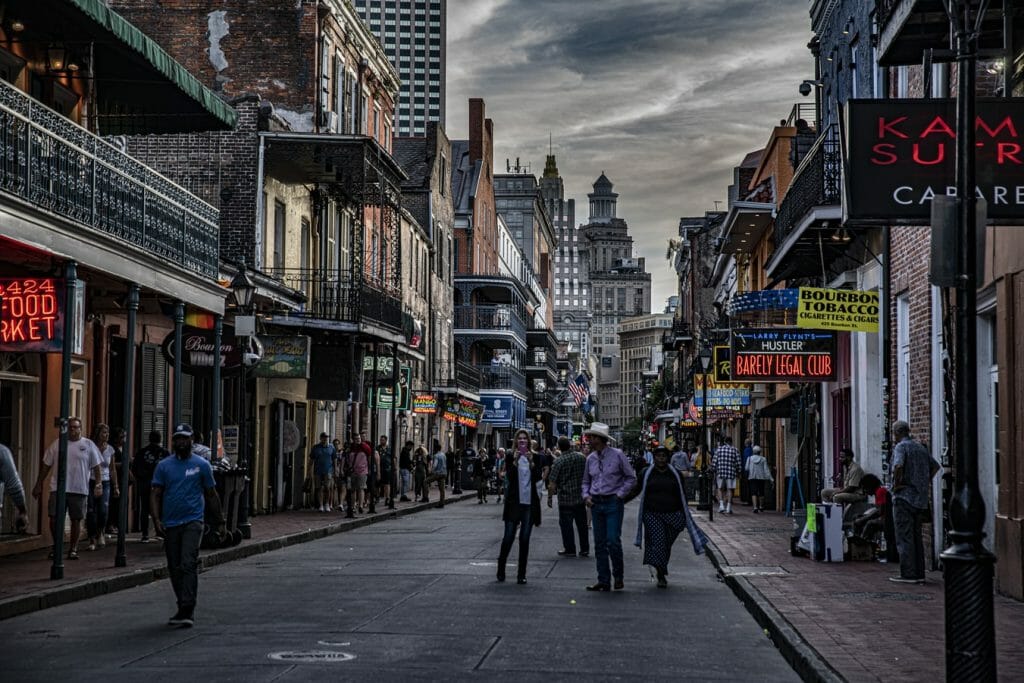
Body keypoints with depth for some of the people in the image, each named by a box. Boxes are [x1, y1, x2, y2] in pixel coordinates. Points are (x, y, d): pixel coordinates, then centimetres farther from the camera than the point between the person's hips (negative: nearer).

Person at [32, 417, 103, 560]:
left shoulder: (88, 445, 4)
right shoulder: (57, 443, 7)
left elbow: (97, 467, 4)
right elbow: (46, 465, 12)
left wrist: (98, 484, -7)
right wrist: (39, 484, 10)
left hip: (79, 489, -1)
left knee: (76, 520, 3)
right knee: (54, 519, -5)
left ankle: (73, 549, 15)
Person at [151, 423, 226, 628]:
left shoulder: (202, 465, 4)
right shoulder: (164, 466, 8)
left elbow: (211, 495, 9)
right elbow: (156, 494, 4)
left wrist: (221, 522, 9)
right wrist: (157, 519, -9)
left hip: (193, 521, -3)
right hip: (170, 524, 3)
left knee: (188, 564, -16)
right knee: (175, 568, 8)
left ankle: (187, 610, -19)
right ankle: (184, 609, 20)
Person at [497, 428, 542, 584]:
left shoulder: (535, 457, 6)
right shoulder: (510, 457, 2)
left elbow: (538, 478, -4)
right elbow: (509, 476, -9)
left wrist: (531, 463, -17)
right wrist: (515, 461, -21)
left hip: (529, 503, 1)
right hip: (514, 502, -1)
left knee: (525, 539, 3)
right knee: (508, 537, -2)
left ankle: (521, 574, 8)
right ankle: (500, 570, 14)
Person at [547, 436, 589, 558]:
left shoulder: (559, 461, -12)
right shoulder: (581, 457, 1)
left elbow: (552, 483, -13)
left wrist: (549, 497, -2)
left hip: (565, 498, -4)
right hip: (580, 497, 4)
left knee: (566, 525, 5)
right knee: (582, 524, 12)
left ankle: (570, 549, 7)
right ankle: (585, 549, 15)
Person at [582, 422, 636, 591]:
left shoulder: (617, 455, -5)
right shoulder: (591, 458, 10)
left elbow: (631, 478, -1)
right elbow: (586, 481, 21)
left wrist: (619, 495, -8)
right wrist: (586, 496, 3)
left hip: (613, 503, -5)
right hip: (596, 504, 5)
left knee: (613, 541, -11)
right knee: (599, 544, 5)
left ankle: (618, 576, 8)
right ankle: (603, 581, 10)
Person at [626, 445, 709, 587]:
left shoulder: (675, 474, 8)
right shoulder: (646, 473, 4)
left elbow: (681, 496, 14)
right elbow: (635, 491, 10)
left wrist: (685, 515, 13)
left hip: (672, 515, 2)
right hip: (652, 515, -2)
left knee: (666, 545, 6)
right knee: (658, 543, -12)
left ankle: (661, 571, 26)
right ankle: (661, 576, -8)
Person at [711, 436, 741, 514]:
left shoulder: (719, 449, 4)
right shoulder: (735, 450, 3)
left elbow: (714, 461, 1)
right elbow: (738, 463, 0)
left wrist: (714, 471, 9)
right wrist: (738, 472, 10)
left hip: (720, 472, 0)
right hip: (731, 472, 0)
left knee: (720, 489, 12)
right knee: (729, 489, 6)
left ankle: (721, 505, -2)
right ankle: (728, 507, 2)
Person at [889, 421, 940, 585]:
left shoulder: (900, 447, -9)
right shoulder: (920, 447, 16)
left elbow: (898, 465, -28)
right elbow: (935, 466, 24)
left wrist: (896, 484, -16)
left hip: (904, 496, -8)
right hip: (920, 498, 8)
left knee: (904, 536, -5)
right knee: (916, 536, 13)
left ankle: (908, 574, -7)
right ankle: (919, 573, 13)